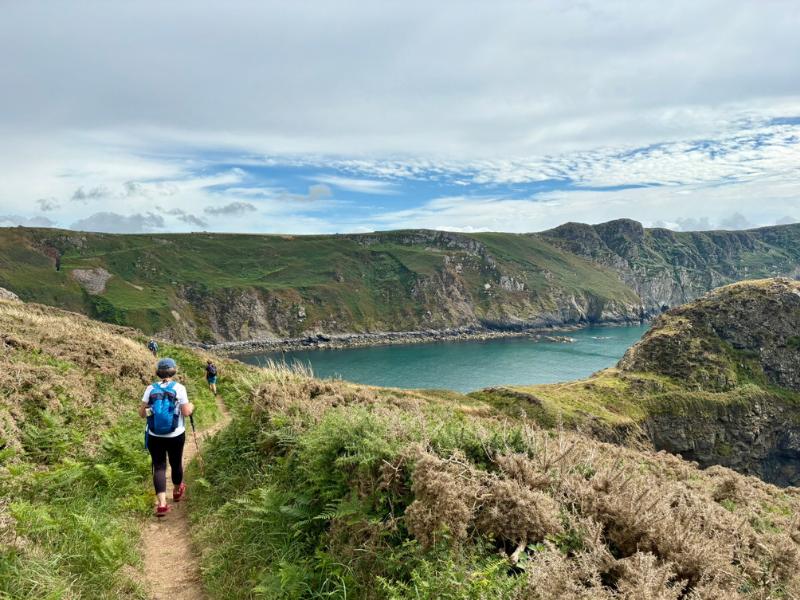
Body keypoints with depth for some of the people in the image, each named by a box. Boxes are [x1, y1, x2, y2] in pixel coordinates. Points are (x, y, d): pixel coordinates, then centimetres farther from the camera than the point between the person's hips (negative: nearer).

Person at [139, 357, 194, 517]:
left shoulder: (151, 389, -4)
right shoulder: (179, 388, -10)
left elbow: (142, 413, 0)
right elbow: (186, 412, -10)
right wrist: (191, 407, 10)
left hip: (155, 436, 1)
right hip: (176, 436, -1)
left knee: (159, 466, 5)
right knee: (176, 463, 19)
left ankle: (162, 503, -7)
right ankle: (177, 491, 42)